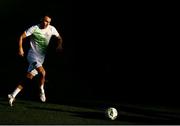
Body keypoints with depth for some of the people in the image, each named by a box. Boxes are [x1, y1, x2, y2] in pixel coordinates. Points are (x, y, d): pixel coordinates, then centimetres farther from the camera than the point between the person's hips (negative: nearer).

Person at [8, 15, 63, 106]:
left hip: (41, 57, 5)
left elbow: (59, 37, 17)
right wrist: (20, 48, -17)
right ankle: (41, 91, -4)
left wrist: (59, 45, -3)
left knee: (28, 78, 1)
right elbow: (22, 37, -6)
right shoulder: (34, 28, -11)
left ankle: (13, 95, 8)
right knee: (42, 72, -27)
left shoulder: (51, 29, 2)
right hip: (32, 54, -5)